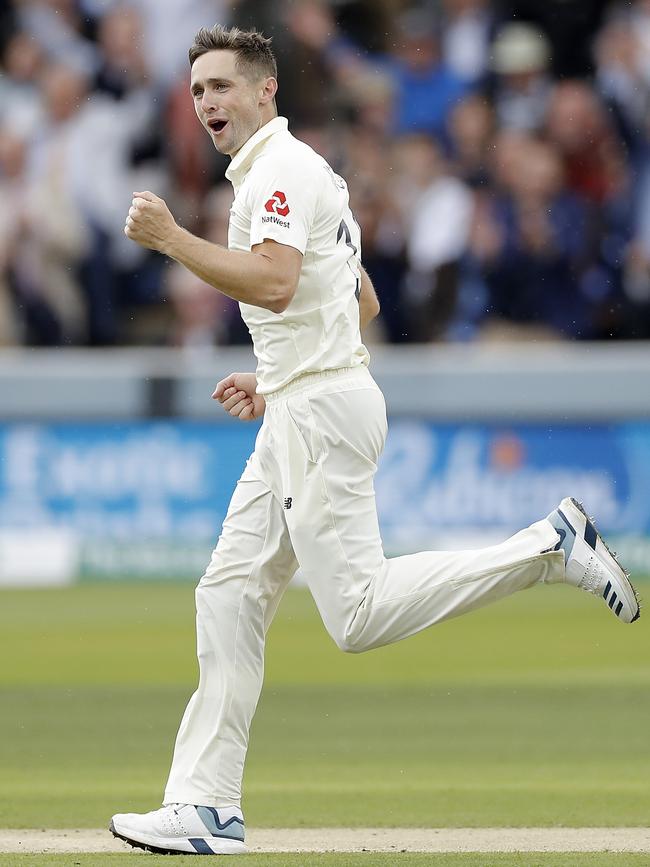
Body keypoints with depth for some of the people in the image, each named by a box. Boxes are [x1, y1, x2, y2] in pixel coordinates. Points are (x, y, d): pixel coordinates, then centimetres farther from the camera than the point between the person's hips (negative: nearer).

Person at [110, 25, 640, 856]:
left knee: (358, 616, -15)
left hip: (323, 412, -10)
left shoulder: (280, 170, -11)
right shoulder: (300, 173, 22)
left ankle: (547, 547, -10)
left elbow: (274, 284, -27)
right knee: (230, 594, 6)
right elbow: (363, 302, 28)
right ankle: (206, 807, 5)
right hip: (298, 417, 10)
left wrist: (170, 239, -21)